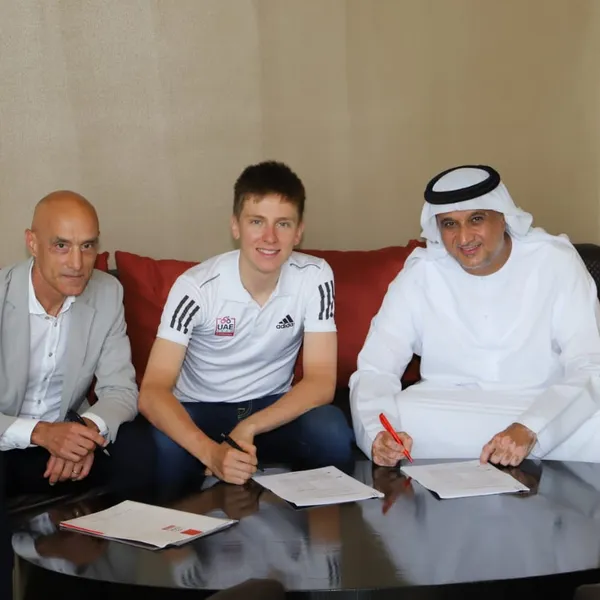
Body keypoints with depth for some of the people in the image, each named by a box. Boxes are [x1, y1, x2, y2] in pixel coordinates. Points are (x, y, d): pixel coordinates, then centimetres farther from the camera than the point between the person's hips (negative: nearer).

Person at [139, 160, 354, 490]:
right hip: (199, 410, -2)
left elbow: (321, 381, -16)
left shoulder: (315, 277, -15)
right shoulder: (196, 286, -21)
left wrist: (249, 428, -31)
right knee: (164, 448, -36)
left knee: (331, 433, -30)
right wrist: (211, 452, -46)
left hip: (273, 408, 2)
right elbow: (152, 391, -28)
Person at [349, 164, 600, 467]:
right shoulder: (420, 274, -5)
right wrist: (379, 432, -32)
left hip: (548, 407, -2)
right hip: (447, 410, 3)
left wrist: (529, 429, -34)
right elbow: (375, 370, -9)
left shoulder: (555, 261, -8)